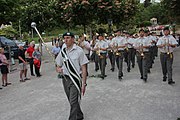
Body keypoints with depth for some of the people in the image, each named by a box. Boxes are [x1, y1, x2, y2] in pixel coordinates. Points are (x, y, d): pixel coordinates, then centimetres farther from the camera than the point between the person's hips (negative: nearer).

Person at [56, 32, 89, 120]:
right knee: (72, 102, 19)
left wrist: (83, 84, -13)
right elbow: (58, 66, 15)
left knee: (73, 102, -7)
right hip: (65, 79, 6)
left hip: (75, 79, -6)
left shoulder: (79, 51, -10)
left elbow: (83, 68, -10)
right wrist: (58, 69, -10)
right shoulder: (62, 52, 6)